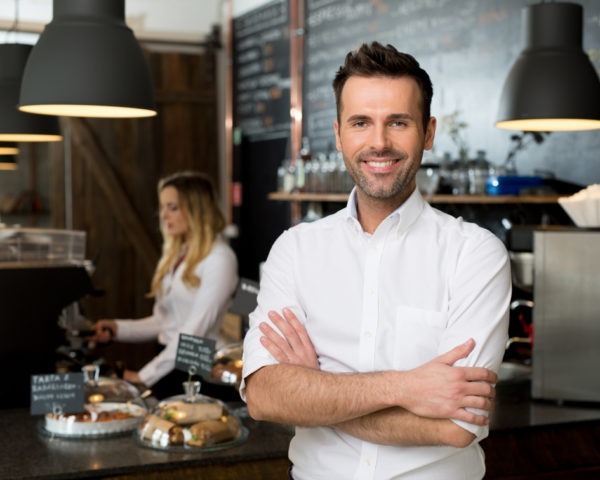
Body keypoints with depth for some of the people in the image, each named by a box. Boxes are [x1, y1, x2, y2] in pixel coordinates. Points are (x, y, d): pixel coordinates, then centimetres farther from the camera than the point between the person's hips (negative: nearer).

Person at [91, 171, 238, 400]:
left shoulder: (219, 259, -9)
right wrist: (117, 328, 3)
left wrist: (145, 375, -17)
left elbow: (195, 330, -15)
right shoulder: (174, 255, 17)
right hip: (168, 362, 7)